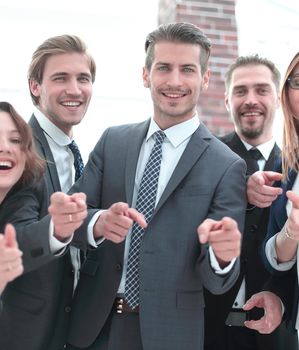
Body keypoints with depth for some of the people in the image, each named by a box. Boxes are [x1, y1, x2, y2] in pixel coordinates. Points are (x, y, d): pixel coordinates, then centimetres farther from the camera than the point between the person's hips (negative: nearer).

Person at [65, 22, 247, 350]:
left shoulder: (227, 166, -9)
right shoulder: (112, 141, 2)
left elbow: (215, 281, -9)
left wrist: (223, 255, -31)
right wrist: (99, 222, -25)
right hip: (94, 323, 3)